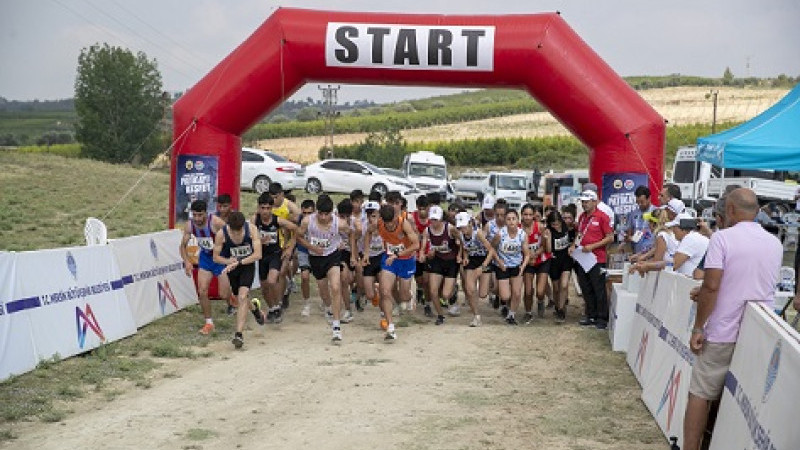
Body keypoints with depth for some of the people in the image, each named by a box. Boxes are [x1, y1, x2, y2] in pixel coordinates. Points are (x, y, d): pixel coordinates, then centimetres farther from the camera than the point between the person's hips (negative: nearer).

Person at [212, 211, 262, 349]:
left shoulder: (251, 229, -22)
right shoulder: (221, 234, -20)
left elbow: (258, 254, -23)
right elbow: (216, 257, -8)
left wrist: (238, 262, -31)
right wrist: (229, 261, -29)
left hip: (247, 265, -2)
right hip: (231, 267, 2)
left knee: (242, 297, -20)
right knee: (239, 298, 11)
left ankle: (239, 334, -25)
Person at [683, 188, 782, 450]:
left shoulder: (722, 238, -10)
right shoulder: (775, 244, 8)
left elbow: (711, 286, -16)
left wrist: (698, 328, -9)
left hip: (723, 333, -5)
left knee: (701, 394, 4)